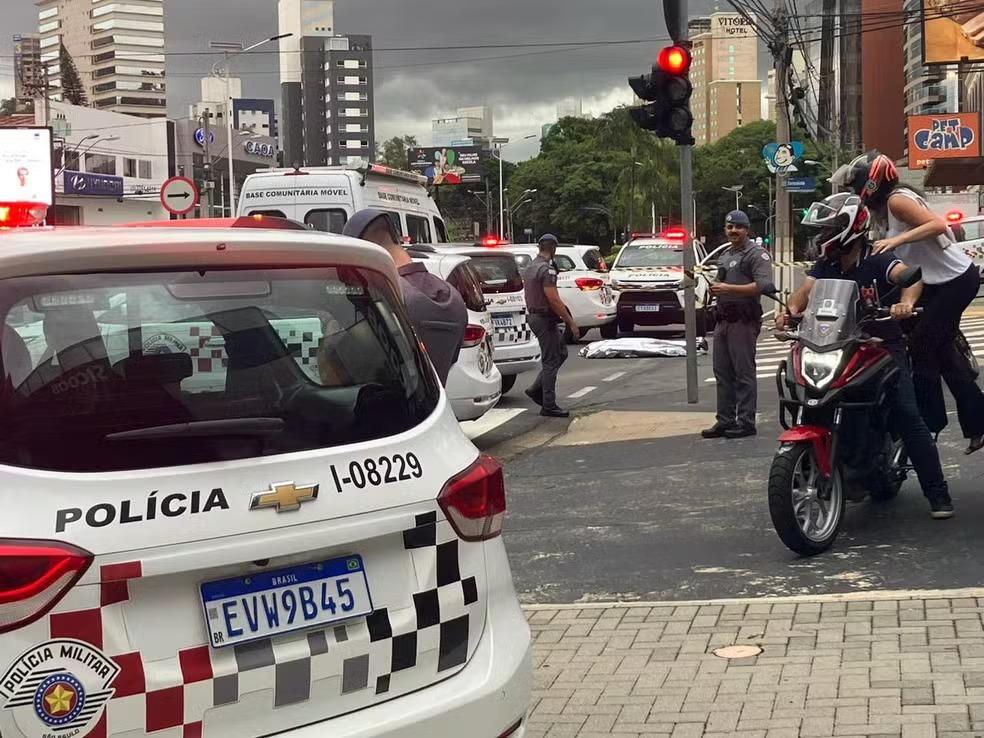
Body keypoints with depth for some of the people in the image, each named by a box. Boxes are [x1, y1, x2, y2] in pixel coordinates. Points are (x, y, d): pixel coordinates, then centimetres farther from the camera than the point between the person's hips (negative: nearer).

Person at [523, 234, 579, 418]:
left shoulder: (530, 268, 13)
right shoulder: (547, 269, -18)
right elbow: (553, 300, -22)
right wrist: (571, 322, -18)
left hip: (535, 317, 10)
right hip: (545, 319, -10)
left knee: (561, 353, 18)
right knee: (550, 362, -5)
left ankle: (536, 389, 16)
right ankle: (549, 406, -2)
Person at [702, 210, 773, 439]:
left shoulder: (756, 254, -6)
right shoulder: (725, 255, 22)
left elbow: (763, 285, -20)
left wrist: (728, 289, -21)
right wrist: (715, 288, 12)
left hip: (743, 320, -9)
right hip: (723, 319, 9)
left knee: (744, 373, -8)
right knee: (722, 374, 11)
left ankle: (746, 422, -5)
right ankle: (725, 421, 17)